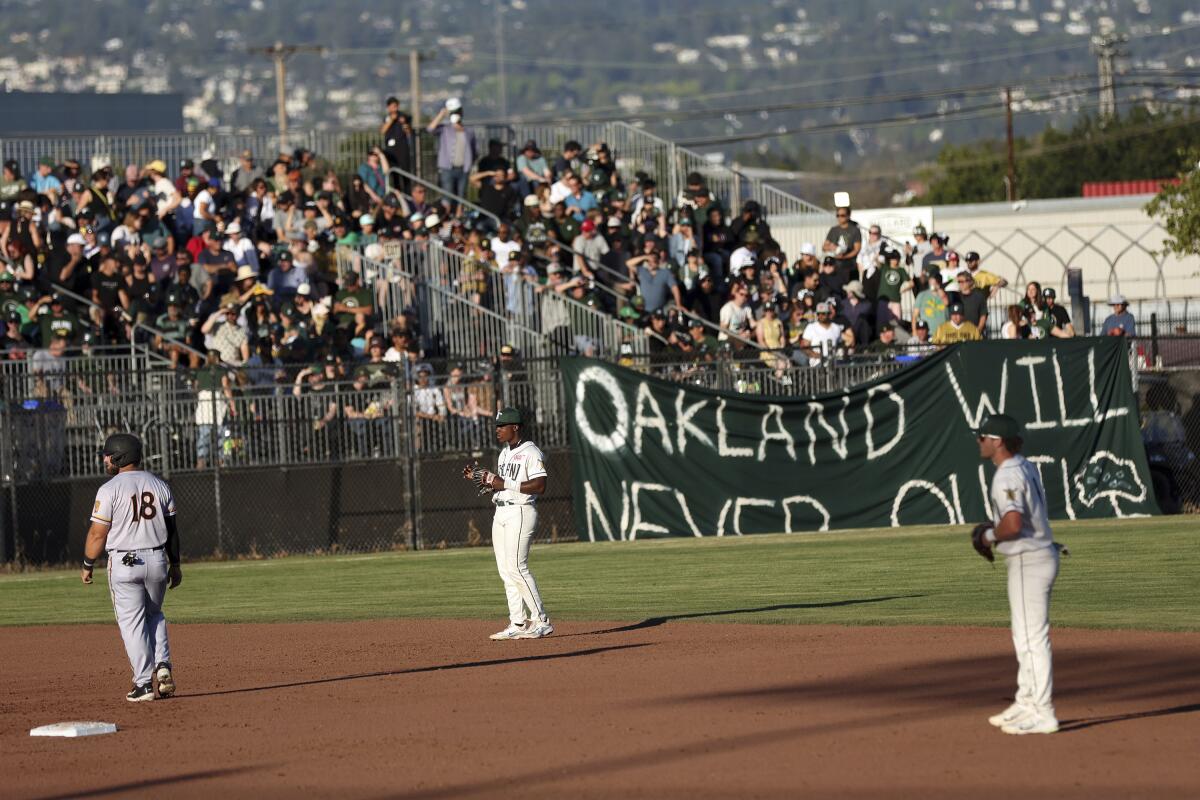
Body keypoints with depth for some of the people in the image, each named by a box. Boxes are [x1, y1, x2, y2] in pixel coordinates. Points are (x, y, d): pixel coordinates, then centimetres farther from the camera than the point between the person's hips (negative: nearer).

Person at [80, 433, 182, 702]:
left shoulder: (110, 490, -9)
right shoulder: (159, 485, 6)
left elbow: (97, 533, -8)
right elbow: (171, 529, 10)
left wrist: (87, 565, 4)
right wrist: (175, 564, 17)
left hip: (124, 563, -5)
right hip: (157, 559, 5)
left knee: (132, 622, 2)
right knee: (154, 614, 23)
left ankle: (144, 683, -1)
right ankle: (163, 666, 4)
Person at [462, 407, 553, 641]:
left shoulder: (531, 453, -11)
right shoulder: (505, 453, 18)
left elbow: (539, 487, -19)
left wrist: (504, 483, -20)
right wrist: (479, 478, 9)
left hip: (520, 513, -9)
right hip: (500, 514, 9)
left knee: (517, 568, -15)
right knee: (506, 571, 6)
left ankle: (541, 622, -11)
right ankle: (518, 624, 10)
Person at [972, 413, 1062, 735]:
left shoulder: (1007, 476, -19)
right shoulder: (1026, 467, 12)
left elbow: (1013, 524, -30)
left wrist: (991, 535, -11)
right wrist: (994, 525, 14)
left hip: (1028, 561, -10)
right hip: (1041, 555, 10)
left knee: (1032, 638, -7)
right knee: (1025, 636, 19)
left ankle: (1043, 715, -6)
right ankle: (1025, 705, 28)